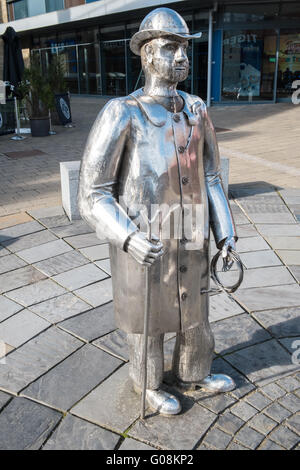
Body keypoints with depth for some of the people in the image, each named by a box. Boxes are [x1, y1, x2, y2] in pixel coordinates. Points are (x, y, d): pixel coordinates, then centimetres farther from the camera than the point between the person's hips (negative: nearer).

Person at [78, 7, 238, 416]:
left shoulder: (196, 111, 3)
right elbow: (93, 196, -15)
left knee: (194, 315, 22)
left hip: (189, 245, 6)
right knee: (148, 323, 16)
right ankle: (150, 385, 44)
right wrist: (129, 239, -31)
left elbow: (210, 177, 11)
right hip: (142, 247, -5)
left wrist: (226, 232, 5)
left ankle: (193, 374, 50)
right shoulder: (122, 115, -15)